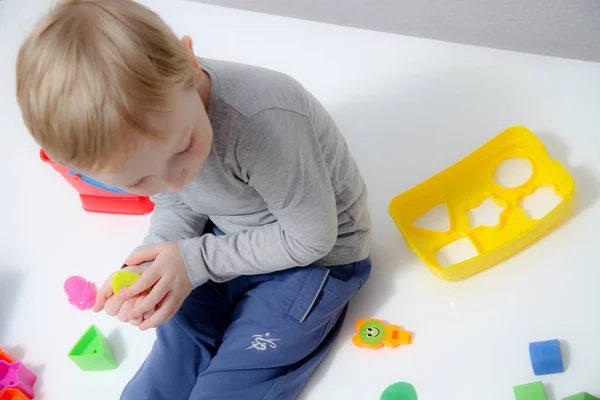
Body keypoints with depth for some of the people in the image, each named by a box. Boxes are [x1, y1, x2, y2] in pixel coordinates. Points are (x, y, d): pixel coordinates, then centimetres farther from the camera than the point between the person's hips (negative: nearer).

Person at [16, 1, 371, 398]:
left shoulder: (264, 123, -38)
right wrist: (145, 268, -18)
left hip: (314, 257, -5)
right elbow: (176, 207, 2)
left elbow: (311, 240, -25)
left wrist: (195, 260, -23)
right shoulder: (127, 127, -17)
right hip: (229, 240, 6)